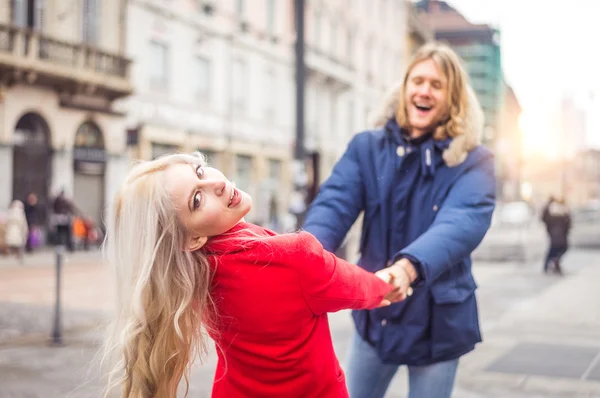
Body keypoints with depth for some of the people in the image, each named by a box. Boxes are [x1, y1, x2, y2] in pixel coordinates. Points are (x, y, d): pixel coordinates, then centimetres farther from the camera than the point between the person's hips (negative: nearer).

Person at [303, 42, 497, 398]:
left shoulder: (473, 162, -9)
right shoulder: (367, 148, -1)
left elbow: (462, 222, -27)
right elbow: (335, 202, -16)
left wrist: (409, 266, -47)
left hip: (438, 321, -2)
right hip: (375, 315, 3)